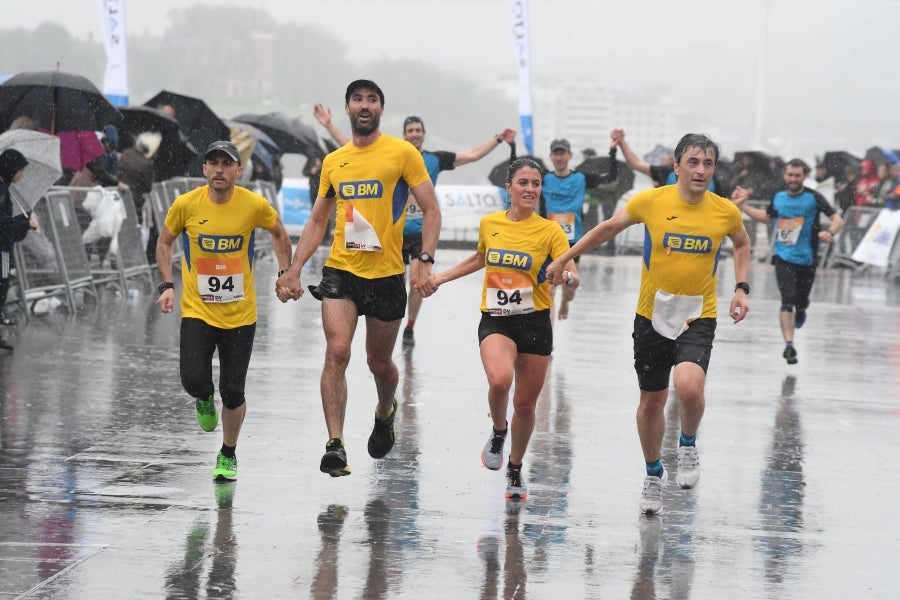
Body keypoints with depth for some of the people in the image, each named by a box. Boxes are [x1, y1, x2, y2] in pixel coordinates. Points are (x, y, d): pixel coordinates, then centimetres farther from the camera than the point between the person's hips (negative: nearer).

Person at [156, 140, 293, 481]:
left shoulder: (255, 205, -9)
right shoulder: (186, 204, -9)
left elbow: (279, 234, 12)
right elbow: (164, 242, 8)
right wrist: (167, 285, -2)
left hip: (240, 314, 0)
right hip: (197, 310, 0)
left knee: (233, 392, 1)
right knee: (194, 381, -18)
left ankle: (228, 456, 26)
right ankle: (205, 400, 21)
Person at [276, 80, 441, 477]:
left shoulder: (402, 153, -2)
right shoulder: (333, 162, 9)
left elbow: (431, 210, -3)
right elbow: (317, 222, 17)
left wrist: (425, 262, -15)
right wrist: (294, 271, 9)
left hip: (387, 274, -2)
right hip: (341, 270, 2)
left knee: (379, 361, 12)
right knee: (337, 351, -16)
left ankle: (385, 413, 45)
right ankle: (335, 446, -17)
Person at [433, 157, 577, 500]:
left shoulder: (550, 231, -5)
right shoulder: (489, 224, 3)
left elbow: (572, 275, -13)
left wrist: (568, 278, -36)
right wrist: (441, 277, 26)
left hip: (535, 323, 0)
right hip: (495, 321, 0)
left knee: (525, 404, 6)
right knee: (500, 380, -29)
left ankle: (515, 469, 31)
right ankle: (498, 433, 2)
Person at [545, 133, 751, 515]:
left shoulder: (725, 211, -6)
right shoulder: (651, 201, -9)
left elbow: (742, 244, 17)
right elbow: (609, 228, 8)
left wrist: (741, 289, 6)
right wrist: (564, 259, 11)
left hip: (699, 317, -1)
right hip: (652, 314, 1)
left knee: (689, 386, -27)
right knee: (652, 401, 11)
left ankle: (688, 443, 6)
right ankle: (654, 473, 35)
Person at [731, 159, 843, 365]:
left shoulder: (813, 198, -8)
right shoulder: (779, 198, 3)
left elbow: (838, 219, -10)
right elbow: (767, 217, 23)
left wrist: (830, 233, -31)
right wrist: (743, 205, 15)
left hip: (807, 260, -1)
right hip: (783, 257, 1)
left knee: (801, 303, 12)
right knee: (788, 301, -17)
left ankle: (800, 311, 51)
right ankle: (789, 345, -20)